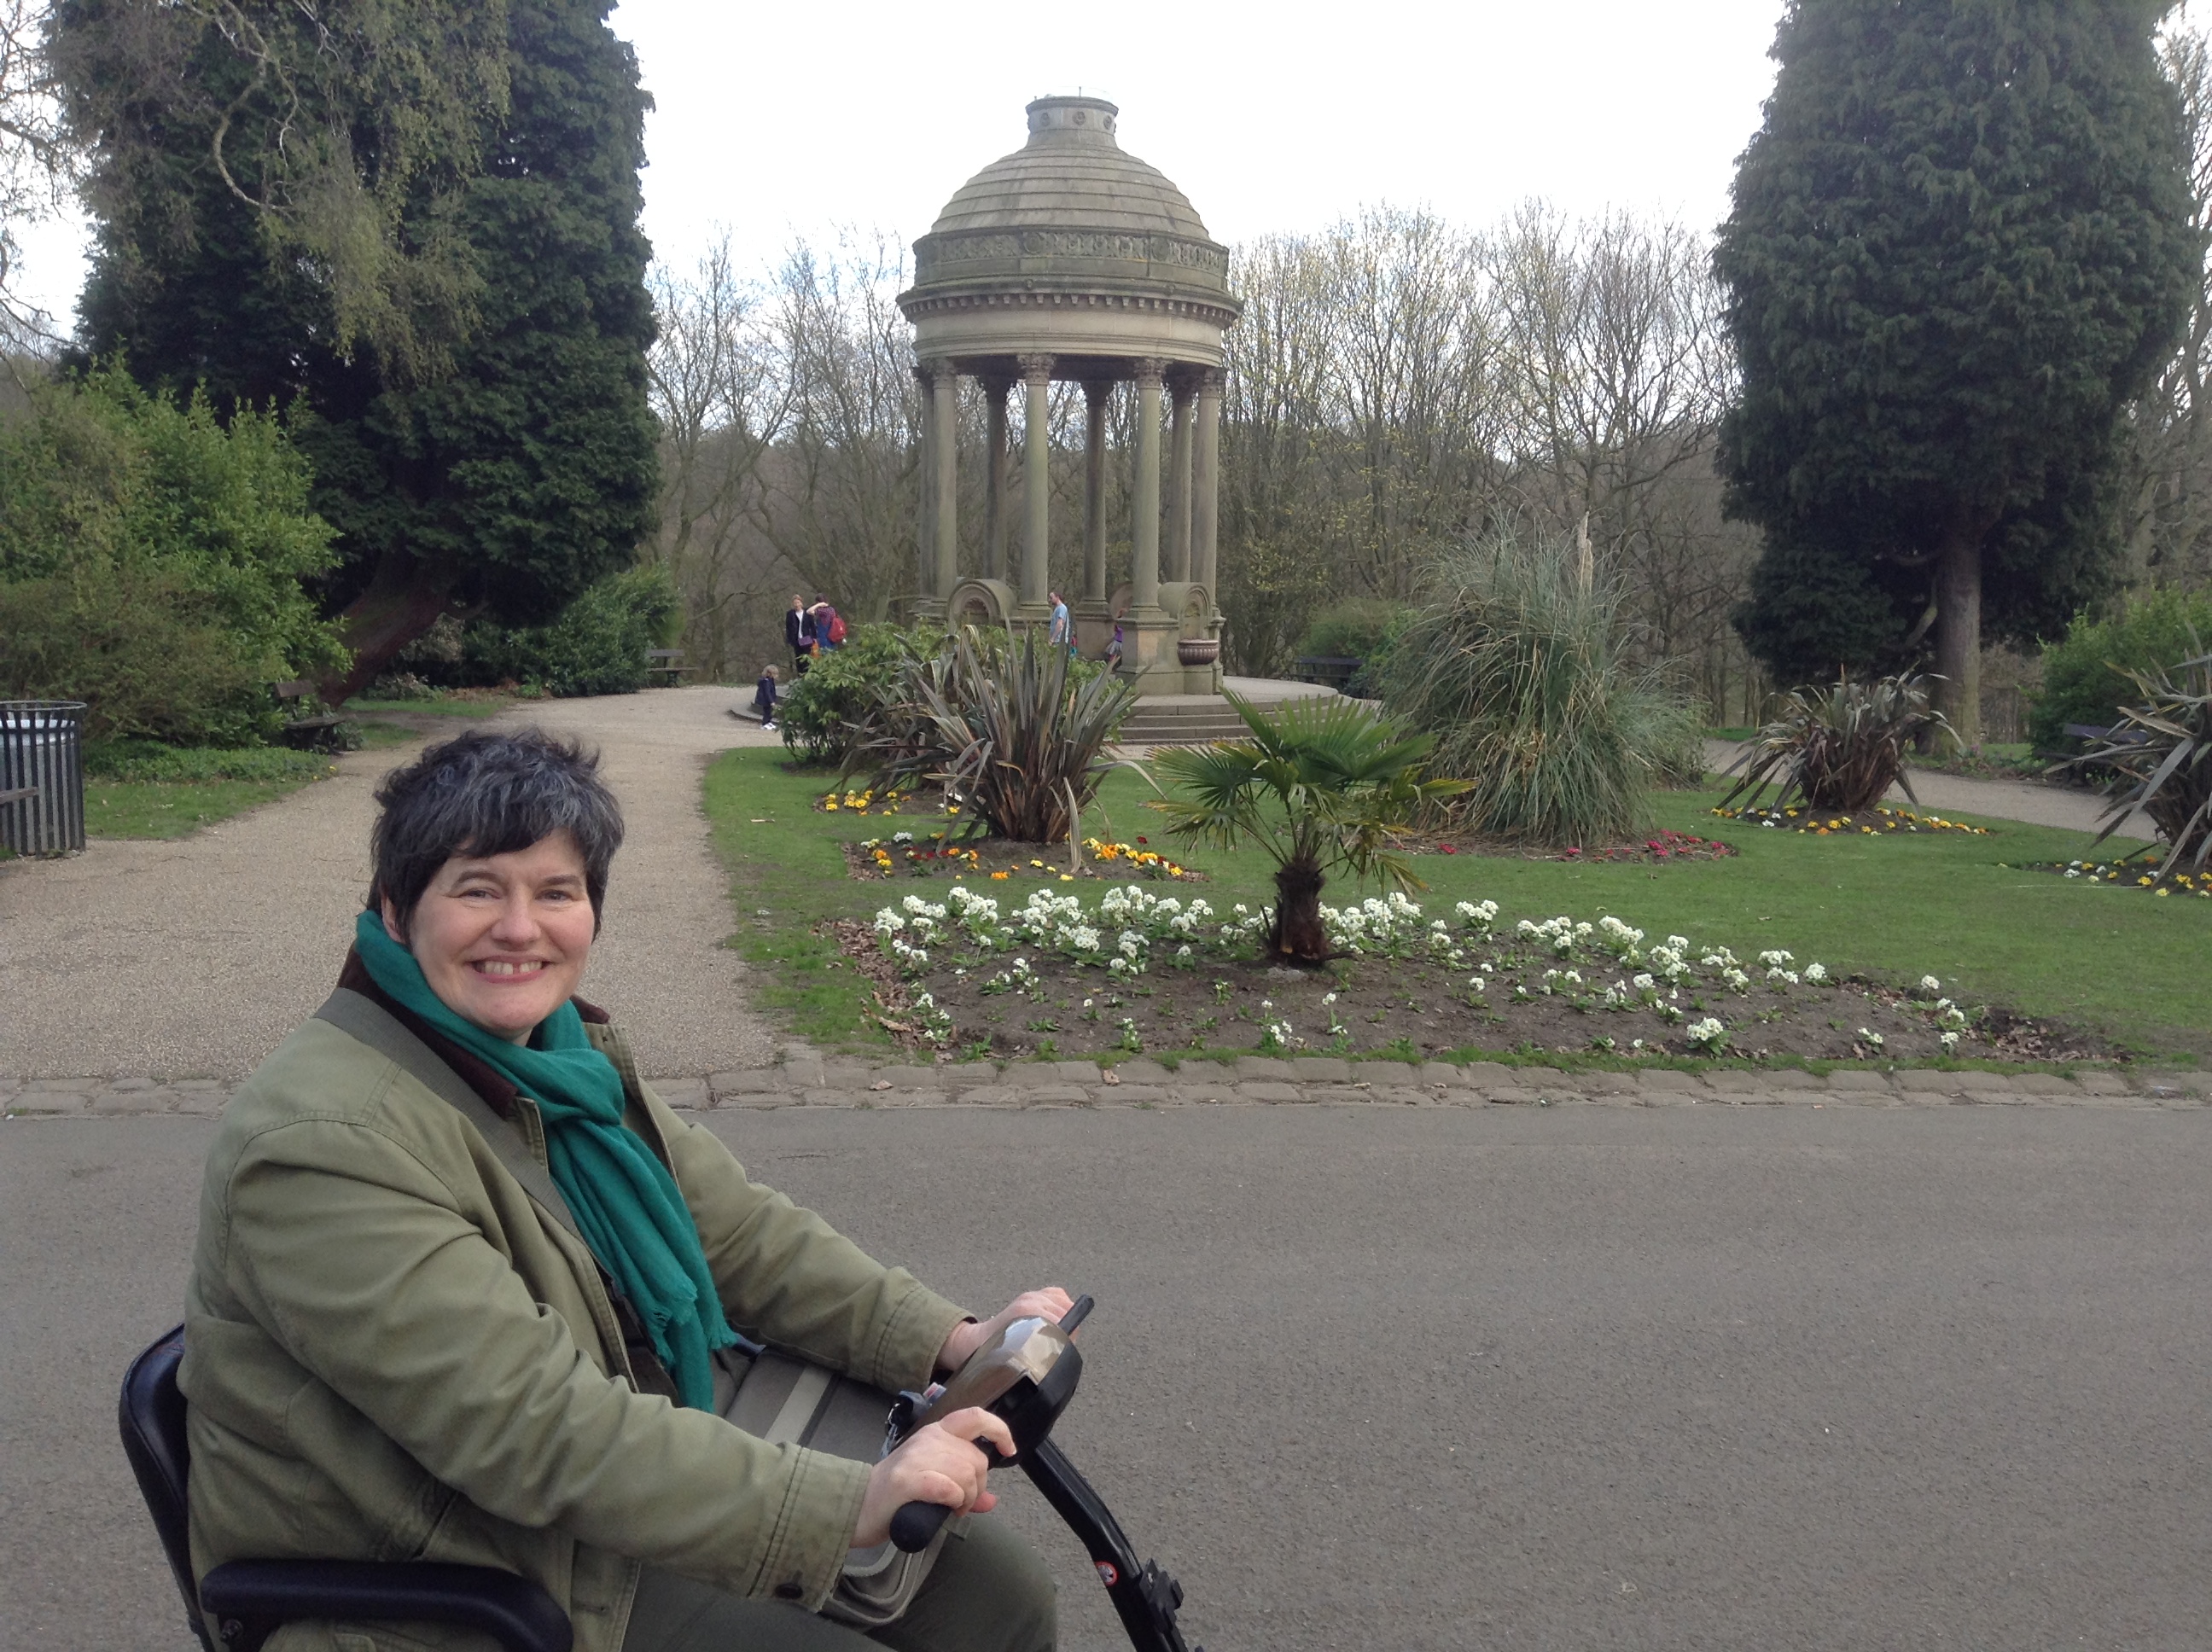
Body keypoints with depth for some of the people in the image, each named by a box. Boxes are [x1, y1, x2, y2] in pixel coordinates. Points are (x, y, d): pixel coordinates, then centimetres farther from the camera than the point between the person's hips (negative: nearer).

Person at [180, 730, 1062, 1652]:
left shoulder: (564, 1053, 5)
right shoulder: (326, 1147, -25)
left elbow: (738, 1231, 6)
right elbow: (539, 1431, -30)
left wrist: (948, 1342, -7)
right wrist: (852, 1503, -32)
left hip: (657, 1465, 8)